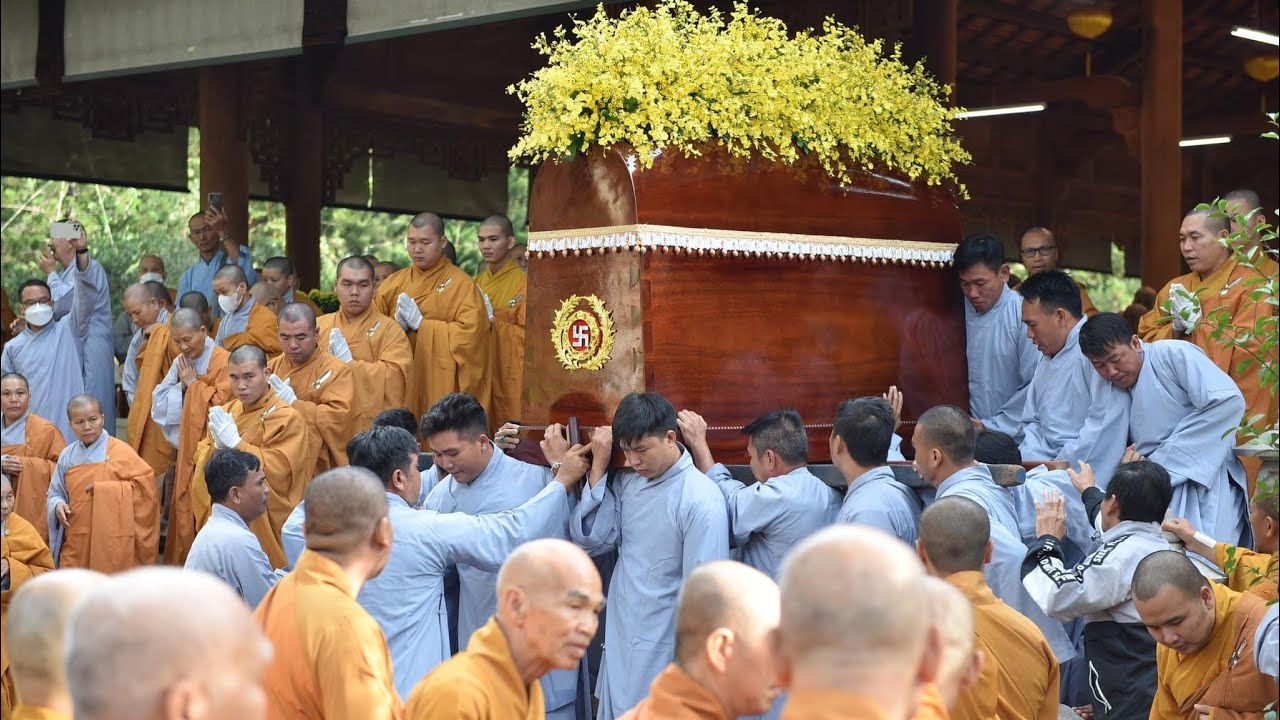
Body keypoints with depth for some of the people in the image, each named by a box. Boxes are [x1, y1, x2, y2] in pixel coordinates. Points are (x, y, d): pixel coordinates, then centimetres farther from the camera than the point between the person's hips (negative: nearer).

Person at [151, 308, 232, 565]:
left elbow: (220, 404, -19)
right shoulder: (181, 362, 11)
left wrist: (193, 384, -10)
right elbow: (160, 402, 9)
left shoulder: (223, 362, -11)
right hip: (186, 451, 7)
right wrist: (182, 386, -7)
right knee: (184, 514, 10)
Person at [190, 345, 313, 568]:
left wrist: (235, 442, -20)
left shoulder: (287, 418, -11)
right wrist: (218, 447, -13)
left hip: (263, 526, -6)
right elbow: (201, 461, 8)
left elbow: (276, 472, -20)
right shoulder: (225, 412, 10)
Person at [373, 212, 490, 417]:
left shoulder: (460, 285, -2)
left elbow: (470, 332, -13)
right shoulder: (393, 283, 11)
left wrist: (421, 324, -13)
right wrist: (397, 325, -13)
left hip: (441, 384, -3)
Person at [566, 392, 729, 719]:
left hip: (663, 655, -6)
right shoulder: (625, 482, 4)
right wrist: (599, 465, -4)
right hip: (619, 645, 6)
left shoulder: (701, 500, -16)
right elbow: (590, 541, -2)